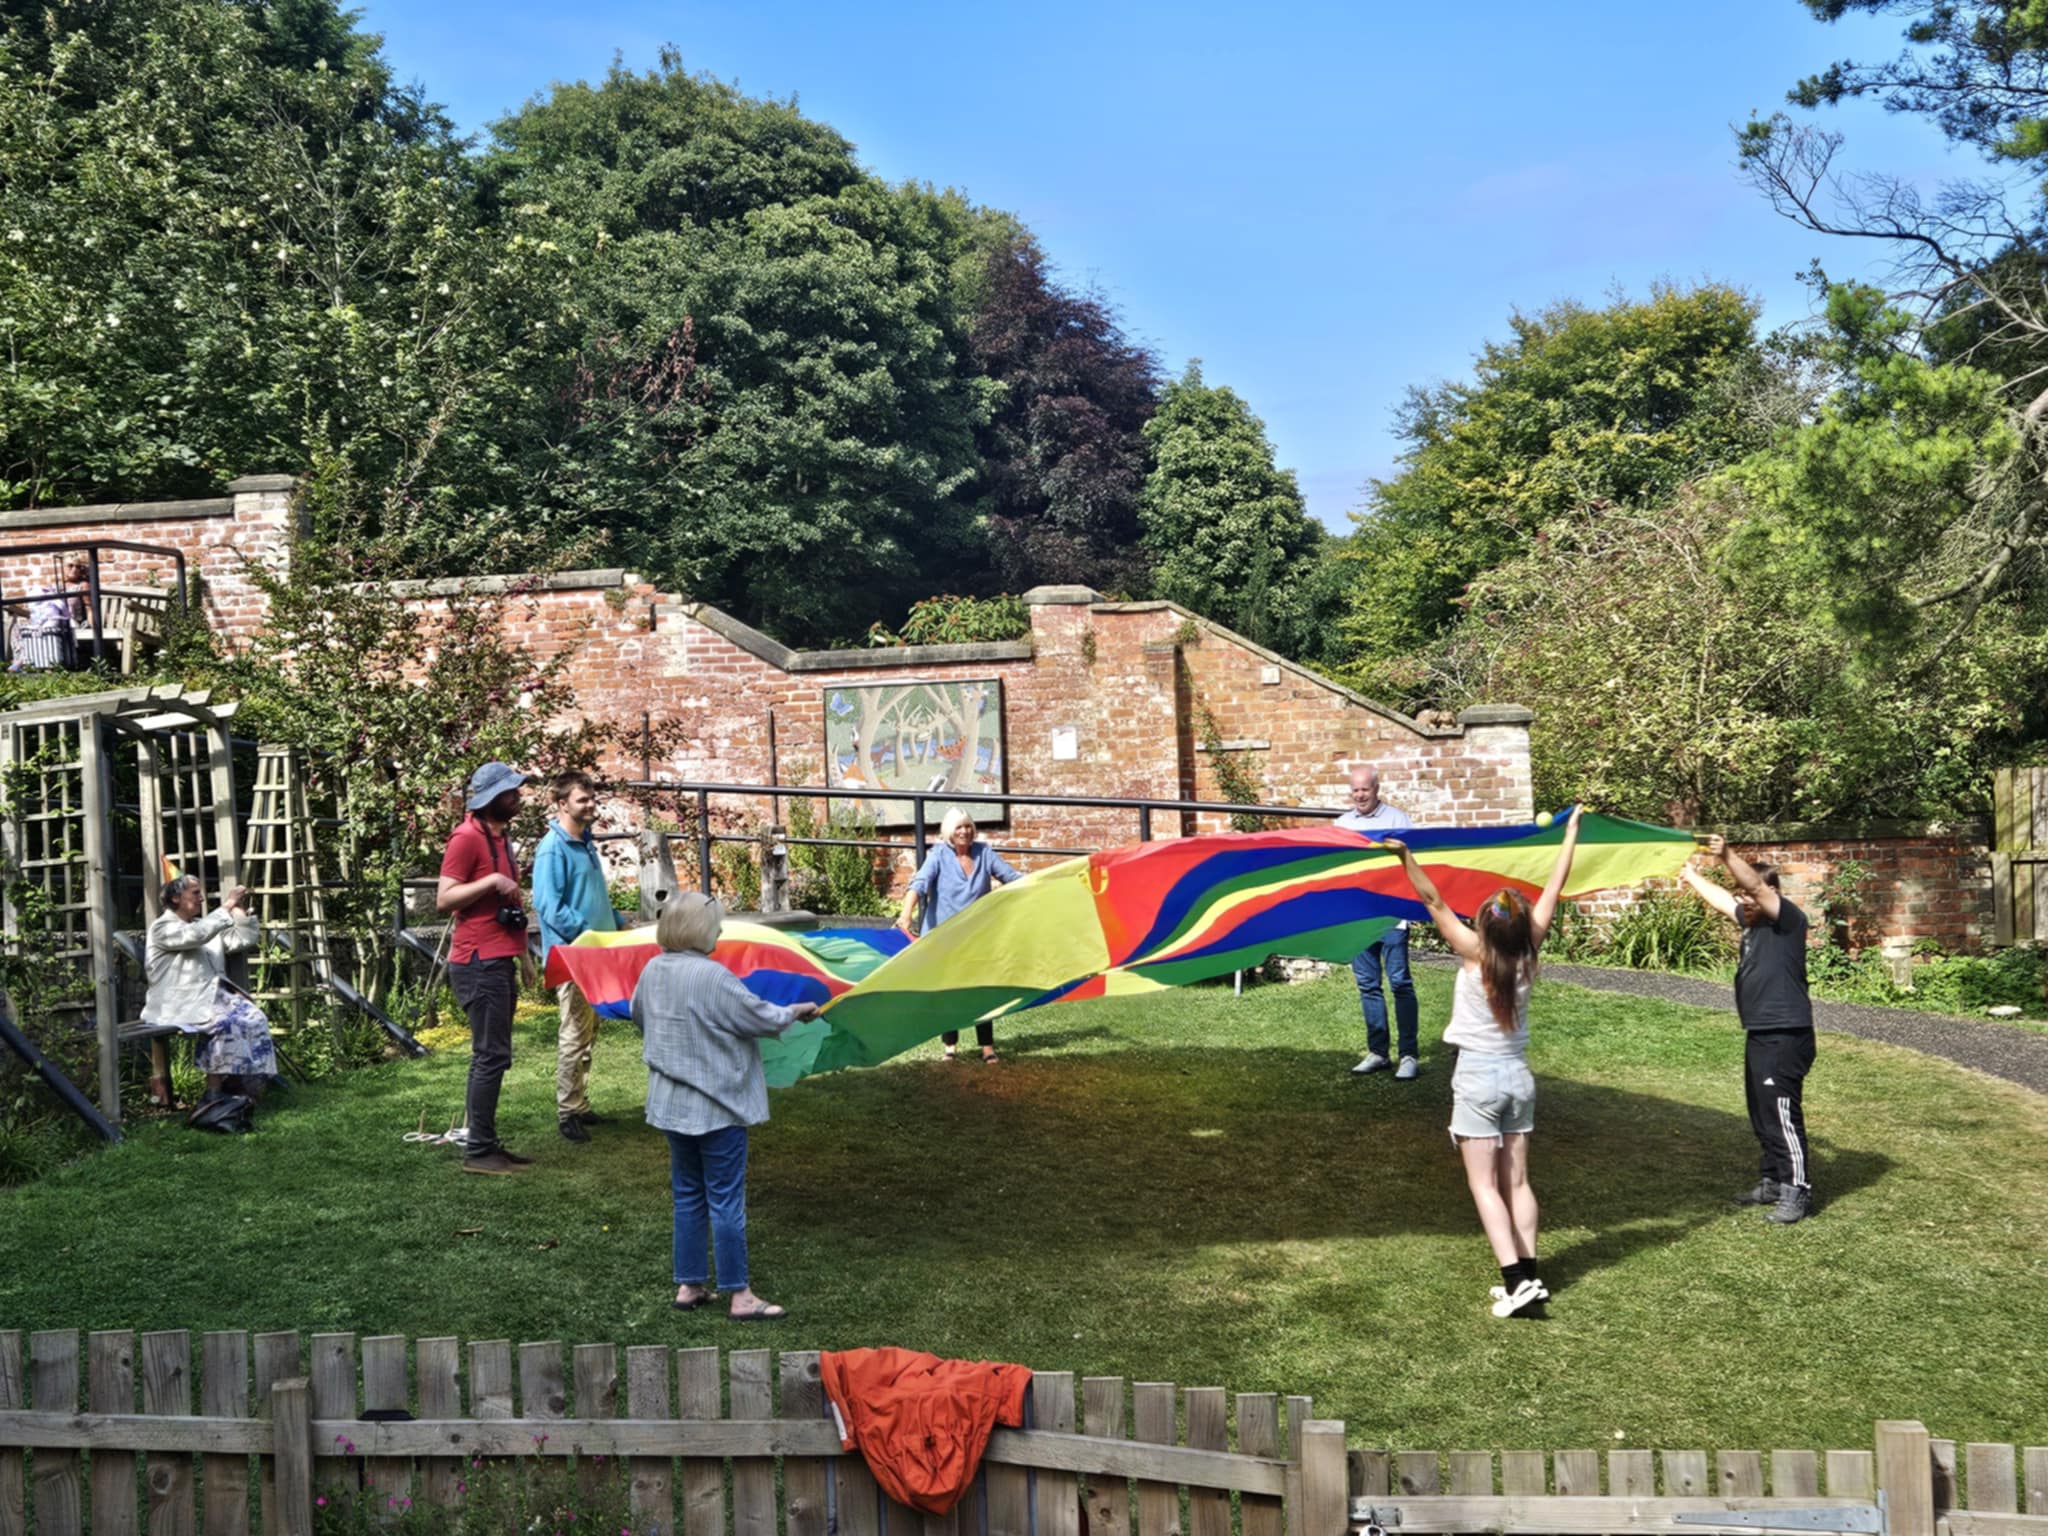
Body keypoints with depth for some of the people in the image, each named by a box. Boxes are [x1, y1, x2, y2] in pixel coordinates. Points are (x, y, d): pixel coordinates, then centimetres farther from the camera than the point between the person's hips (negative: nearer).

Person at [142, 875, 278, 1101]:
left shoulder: (206, 926, 22)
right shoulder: (162, 928, 0)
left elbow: (242, 940, 17)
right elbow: (196, 935, -21)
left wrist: (241, 911, 6)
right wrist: (226, 907, -18)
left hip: (213, 996, 7)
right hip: (181, 1004, -7)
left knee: (254, 1018, -19)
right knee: (224, 1023, -32)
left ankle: (249, 1084, -21)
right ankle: (214, 1091, -27)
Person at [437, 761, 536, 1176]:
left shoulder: (500, 836, 17)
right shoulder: (467, 838, -12)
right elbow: (444, 898, -18)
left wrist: (522, 954, 21)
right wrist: (492, 881, -24)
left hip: (500, 962, 10)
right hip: (479, 962, -10)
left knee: (492, 1055, 12)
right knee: (491, 1056, -9)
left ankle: (487, 1143, 18)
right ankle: (477, 1151, -4)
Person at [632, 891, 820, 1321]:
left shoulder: (652, 971, 2)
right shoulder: (713, 977, -21)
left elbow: (638, 1016, 20)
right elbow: (763, 1018, -15)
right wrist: (797, 1011, 4)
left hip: (670, 1105, 7)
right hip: (716, 1107, -7)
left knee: (688, 1196, 17)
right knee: (726, 1200, 0)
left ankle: (688, 1286, 24)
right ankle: (740, 1297, 6)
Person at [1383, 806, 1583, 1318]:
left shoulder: (1474, 954, -17)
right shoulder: (1527, 953, -7)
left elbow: (1434, 901, -20)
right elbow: (1554, 889, 1)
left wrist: (1406, 857, -19)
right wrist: (1572, 831, 8)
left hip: (1477, 1077, -5)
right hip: (1518, 1075, 5)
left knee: (1484, 1185, -3)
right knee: (1517, 1181, 11)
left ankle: (1516, 1279, -13)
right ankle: (1528, 1274, 9)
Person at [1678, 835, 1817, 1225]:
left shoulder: (1789, 920, -11)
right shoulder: (1752, 923, 14)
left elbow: (1755, 885, -27)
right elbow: (1719, 898, 30)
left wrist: (1727, 855, -39)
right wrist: (1689, 875, 36)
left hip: (1785, 1037, -10)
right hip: (1759, 1035, 10)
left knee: (1782, 1115, -8)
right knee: (1761, 1115, 16)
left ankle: (1797, 1192, -3)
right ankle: (1774, 1181, 26)